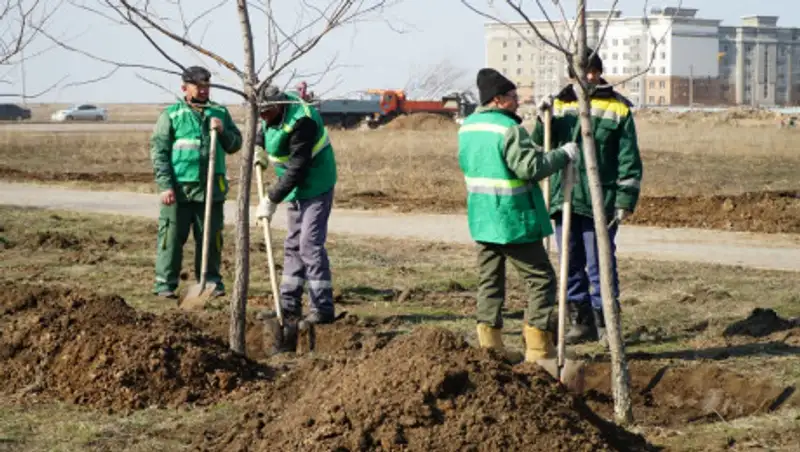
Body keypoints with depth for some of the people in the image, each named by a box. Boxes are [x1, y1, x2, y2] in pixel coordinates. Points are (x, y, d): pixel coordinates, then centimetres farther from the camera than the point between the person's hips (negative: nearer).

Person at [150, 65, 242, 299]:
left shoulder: (220, 113, 11)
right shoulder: (171, 114, 1)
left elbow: (235, 145, 14)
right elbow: (158, 152, -2)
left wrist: (222, 131, -7)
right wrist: (165, 186, -10)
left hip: (211, 189, 3)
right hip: (178, 189, -3)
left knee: (210, 238, 8)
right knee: (172, 237, -2)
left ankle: (211, 281, 18)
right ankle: (165, 284, 4)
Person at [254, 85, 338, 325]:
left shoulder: (301, 122, -28)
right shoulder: (273, 113, 0)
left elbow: (296, 169, -29)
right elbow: (262, 132, 25)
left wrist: (271, 200, -25)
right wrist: (259, 150, 3)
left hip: (316, 188, -10)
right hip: (296, 189, 10)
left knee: (310, 245, -14)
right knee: (293, 246, 11)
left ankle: (323, 309, -11)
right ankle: (289, 306, 17)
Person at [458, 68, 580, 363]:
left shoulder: (467, 127, 9)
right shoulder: (508, 129, -18)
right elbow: (531, 167, -22)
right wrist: (564, 155, -9)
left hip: (481, 221, 8)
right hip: (513, 221, -8)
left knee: (489, 282, 13)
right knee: (541, 278, 2)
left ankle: (489, 345, 12)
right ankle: (538, 348, 0)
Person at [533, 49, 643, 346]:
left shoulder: (617, 109, 0)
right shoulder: (561, 104, 11)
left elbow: (629, 159, -1)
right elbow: (540, 145, 6)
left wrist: (626, 200, -7)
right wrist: (543, 119, -11)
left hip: (600, 201, -4)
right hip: (564, 199, 4)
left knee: (600, 264, -3)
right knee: (572, 264, 10)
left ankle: (606, 324, 7)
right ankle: (581, 322, 20)